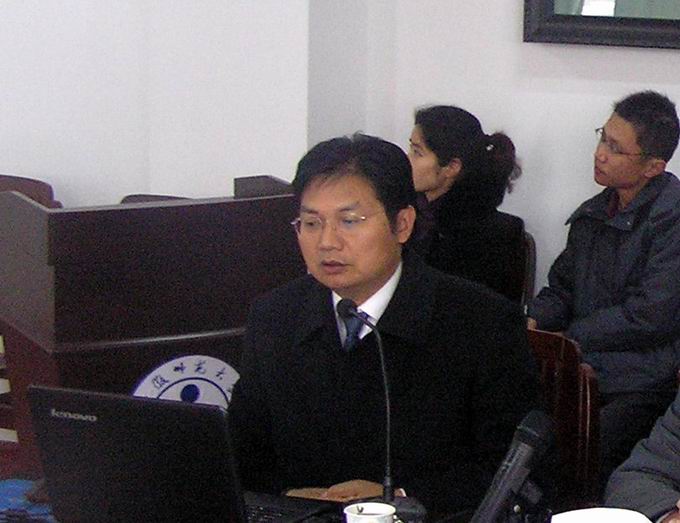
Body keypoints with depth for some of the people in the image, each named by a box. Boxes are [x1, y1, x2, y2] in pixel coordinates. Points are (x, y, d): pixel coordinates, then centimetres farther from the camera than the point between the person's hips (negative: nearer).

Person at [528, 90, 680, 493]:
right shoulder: (593, 214, 17)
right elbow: (560, 291, 26)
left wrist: (570, 336, -7)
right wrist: (533, 323, 4)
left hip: (642, 387, -7)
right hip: (583, 375, 7)